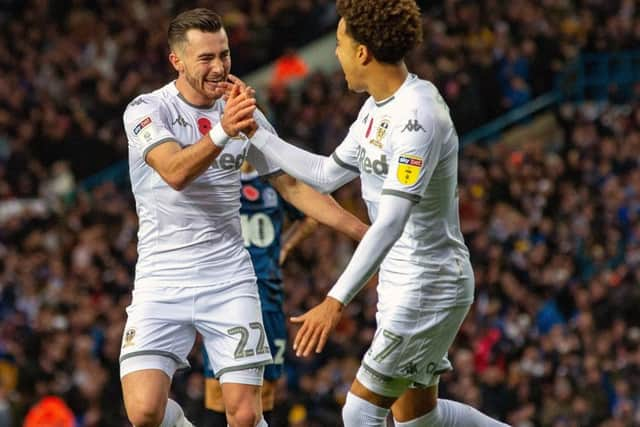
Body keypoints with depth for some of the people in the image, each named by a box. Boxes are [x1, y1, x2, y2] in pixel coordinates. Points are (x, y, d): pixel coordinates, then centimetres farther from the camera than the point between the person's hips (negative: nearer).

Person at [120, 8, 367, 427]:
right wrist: (222, 131, -43)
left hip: (229, 279, 3)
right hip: (162, 279, -2)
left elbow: (292, 185, 14)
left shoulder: (246, 115, 6)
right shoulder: (147, 110, -7)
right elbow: (175, 173, -25)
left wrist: (363, 231, 8)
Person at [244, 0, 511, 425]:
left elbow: (391, 222, -32)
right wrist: (255, 133, 18)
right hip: (402, 285, 10)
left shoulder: (418, 116, -25)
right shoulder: (377, 107, 6)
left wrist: (336, 301, -37)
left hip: (428, 290, -10)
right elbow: (326, 174, 20)